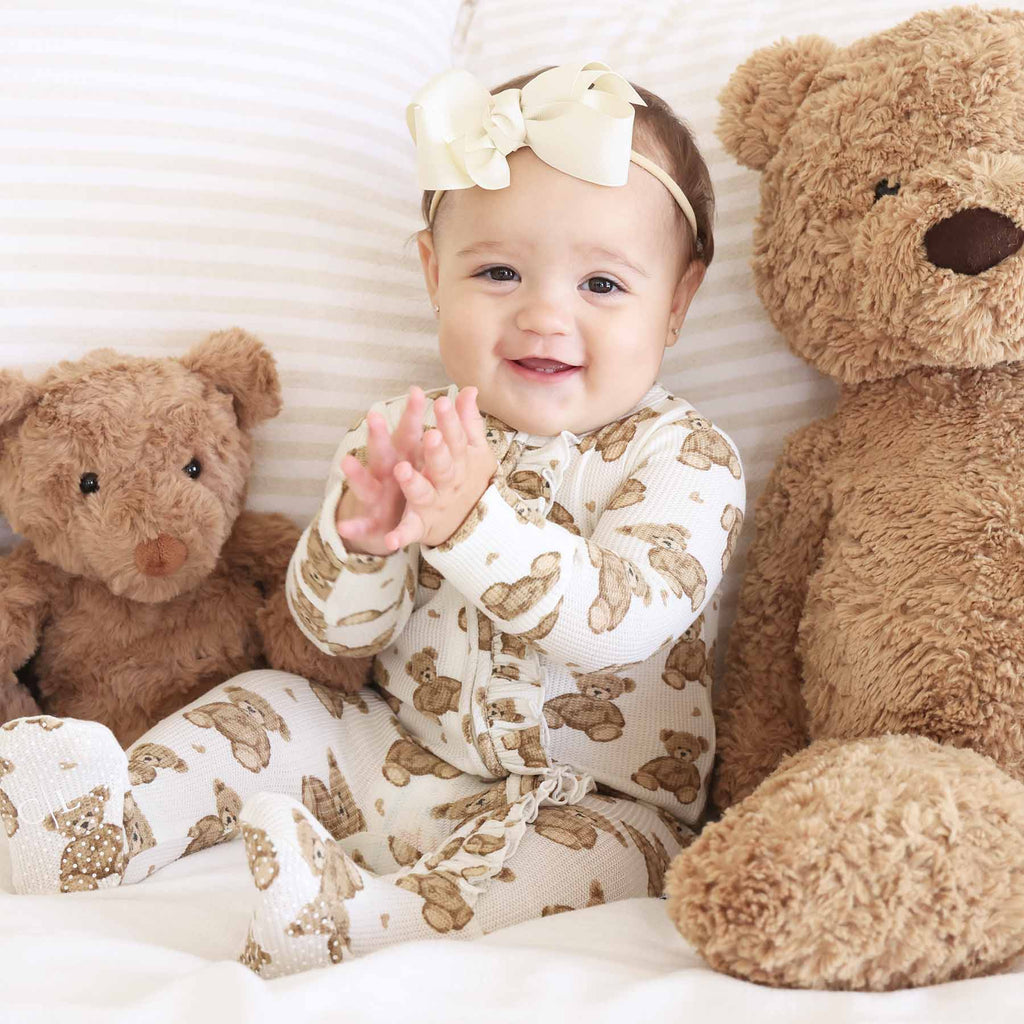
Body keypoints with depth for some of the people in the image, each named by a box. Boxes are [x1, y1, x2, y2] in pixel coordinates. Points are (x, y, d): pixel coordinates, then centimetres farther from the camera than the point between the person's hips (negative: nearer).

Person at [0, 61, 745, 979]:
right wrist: (358, 533, -27)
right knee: (263, 707, 2)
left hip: (591, 798, -5)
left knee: (601, 857, -33)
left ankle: (349, 914, -42)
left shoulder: (683, 458, -14)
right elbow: (342, 630, -4)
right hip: (402, 755, 5)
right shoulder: (410, 436, -1)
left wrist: (476, 522, -44)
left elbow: (622, 621, -30)